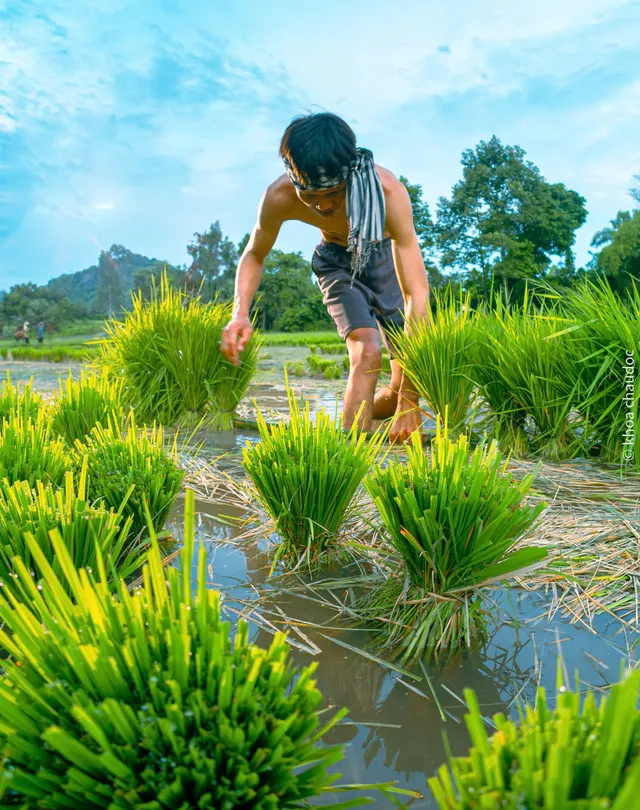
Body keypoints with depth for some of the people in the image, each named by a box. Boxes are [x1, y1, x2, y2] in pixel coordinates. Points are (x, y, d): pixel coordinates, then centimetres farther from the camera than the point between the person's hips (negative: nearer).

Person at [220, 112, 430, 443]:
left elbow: (417, 293, -40)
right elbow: (254, 256, -10)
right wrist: (240, 312, -32)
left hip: (385, 255, 0)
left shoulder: (388, 191, -39)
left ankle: (361, 417, 28)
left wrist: (409, 400, -43)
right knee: (366, 355, -27)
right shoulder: (279, 197, -31)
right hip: (336, 261, 0)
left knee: (406, 386, -3)